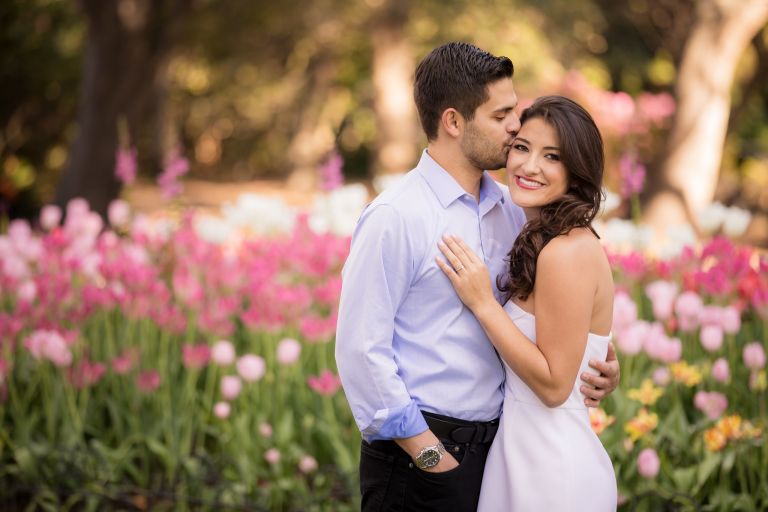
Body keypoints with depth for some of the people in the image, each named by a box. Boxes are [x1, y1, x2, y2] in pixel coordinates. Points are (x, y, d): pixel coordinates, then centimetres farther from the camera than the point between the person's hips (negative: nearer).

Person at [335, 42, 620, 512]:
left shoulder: (511, 212, 8)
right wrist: (429, 454, -15)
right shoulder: (395, 217, -12)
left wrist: (596, 366, 0)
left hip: (493, 447, 6)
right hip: (418, 454, -6)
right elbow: (361, 350, -15)